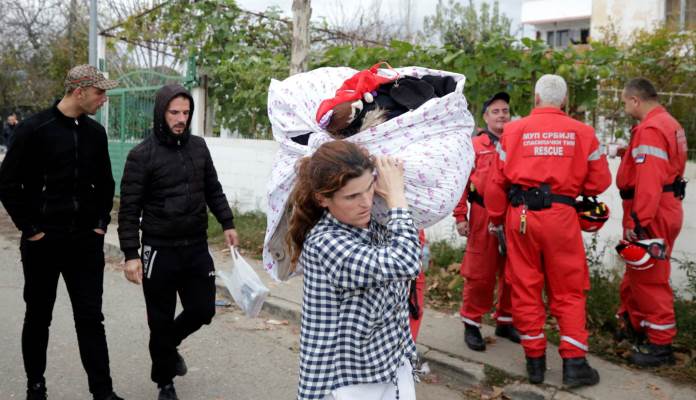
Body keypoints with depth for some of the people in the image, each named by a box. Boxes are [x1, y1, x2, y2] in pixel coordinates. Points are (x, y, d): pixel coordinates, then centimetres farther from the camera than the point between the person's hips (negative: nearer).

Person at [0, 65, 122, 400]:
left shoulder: (95, 132, 6)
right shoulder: (34, 129, -9)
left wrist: (102, 220, 8)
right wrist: (29, 228, -10)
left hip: (87, 242, 4)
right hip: (43, 243, -3)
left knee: (90, 318, 4)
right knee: (38, 318, 12)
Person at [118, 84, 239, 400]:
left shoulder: (198, 146, 5)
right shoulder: (142, 155, -9)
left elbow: (213, 190, 16)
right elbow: (129, 209, -10)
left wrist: (227, 223, 8)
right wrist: (131, 254, -15)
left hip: (197, 248, 4)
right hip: (160, 251, -4)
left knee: (202, 310, 8)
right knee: (161, 321, 7)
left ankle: (169, 344, 39)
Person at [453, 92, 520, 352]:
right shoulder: (474, 145, 1)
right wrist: (460, 216, -7)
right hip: (483, 216, -3)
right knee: (480, 273, 1)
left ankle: (505, 322, 27)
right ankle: (471, 324, 14)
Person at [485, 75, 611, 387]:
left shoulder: (513, 130, 1)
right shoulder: (582, 132, 1)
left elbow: (497, 181, 2)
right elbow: (599, 182, 2)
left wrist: (496, 219, 14)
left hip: (520, 215, 1)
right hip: (561, 215, 0)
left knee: (525, 288, 11)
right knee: (569, 291, 11)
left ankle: (535, 360, 19)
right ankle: (574, 363, 12)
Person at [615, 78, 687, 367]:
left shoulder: (650, 129, -18)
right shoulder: (670, 124, 16)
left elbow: (648, 181, -26)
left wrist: (638, 221, -26)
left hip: (652, 215, -10)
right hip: (666, 207, 10)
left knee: (649, 278, -3)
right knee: (637, 272, 21)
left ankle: (660, 344, 5)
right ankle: (633, 323, 35)